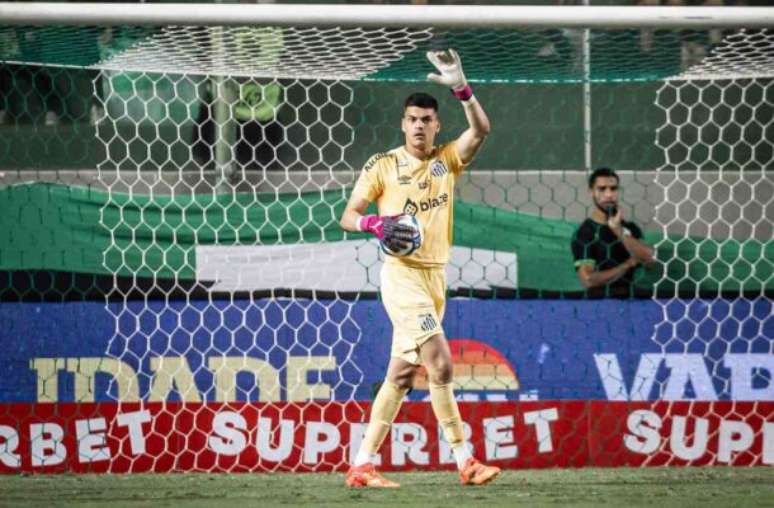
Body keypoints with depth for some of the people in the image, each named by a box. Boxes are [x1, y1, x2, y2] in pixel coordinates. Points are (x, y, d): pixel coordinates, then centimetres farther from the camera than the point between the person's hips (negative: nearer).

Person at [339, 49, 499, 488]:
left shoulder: (448, 160, 8)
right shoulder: (383, 165, 0)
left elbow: (481, 129, -9)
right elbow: (348, 216, 2)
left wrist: (461, 87, -24)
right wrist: (377, 225, -19)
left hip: (436, 276, 6)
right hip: (403, 274, -6)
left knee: (401, 375, 7)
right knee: (441, 364, -16)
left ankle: (363, 465, 12)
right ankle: (465, 462, -13)